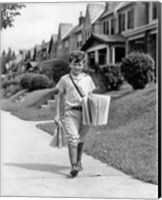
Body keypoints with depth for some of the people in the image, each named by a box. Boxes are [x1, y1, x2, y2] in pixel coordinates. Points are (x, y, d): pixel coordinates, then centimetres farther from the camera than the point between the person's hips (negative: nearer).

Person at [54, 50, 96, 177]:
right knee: (73, 138, -16)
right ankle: (73, 166, -18)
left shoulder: (87, 79, 9)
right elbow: (60, 96, 9)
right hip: (70, 112, -2)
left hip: (85, 112, 3)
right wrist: (58, 114, 5)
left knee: (81, 139, 12)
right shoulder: (65, 79, 4)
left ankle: (79, 162, 32)